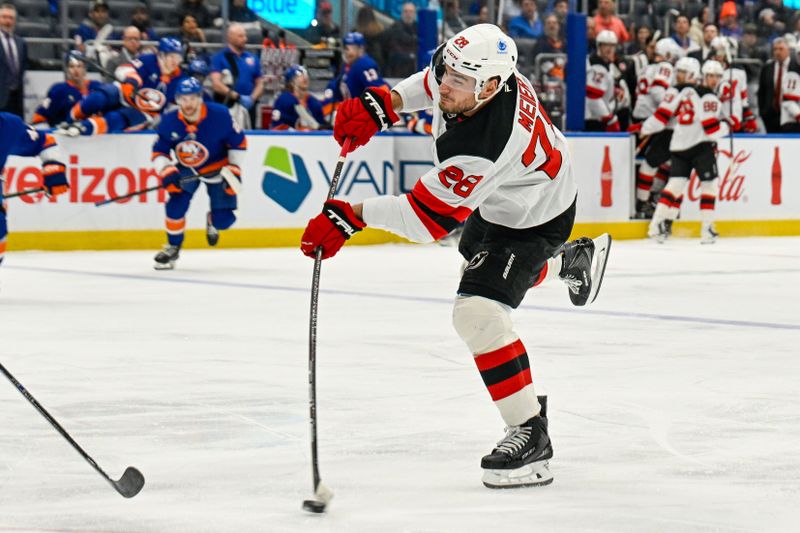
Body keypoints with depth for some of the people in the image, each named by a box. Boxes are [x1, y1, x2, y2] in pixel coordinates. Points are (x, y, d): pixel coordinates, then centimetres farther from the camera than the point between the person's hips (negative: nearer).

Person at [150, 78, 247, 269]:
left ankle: (212, 222, 34)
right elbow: (159, 152, -10)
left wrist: (233, 171, -15)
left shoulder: (219, 115, -26)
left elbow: (238, 143, -13)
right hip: (186, 169, 1)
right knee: (176, 203, -22)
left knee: (224, 219, -6)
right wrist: (167, 173, -27)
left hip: (217, 168, -1)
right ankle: (173, 247, -1)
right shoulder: (169, 122, -19)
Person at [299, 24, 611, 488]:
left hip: (532, 218, -10)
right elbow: (434, 83, 3)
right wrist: (382, 103, -11)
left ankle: (530, 434, -15)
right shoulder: (480, 69, -23)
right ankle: (574, 260, 66)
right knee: (481, 261, 36)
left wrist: (351, 216, -39)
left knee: (478, 312, -24)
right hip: (496, 198, 10)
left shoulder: (482, 146, -45)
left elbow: (427, 218, -40)